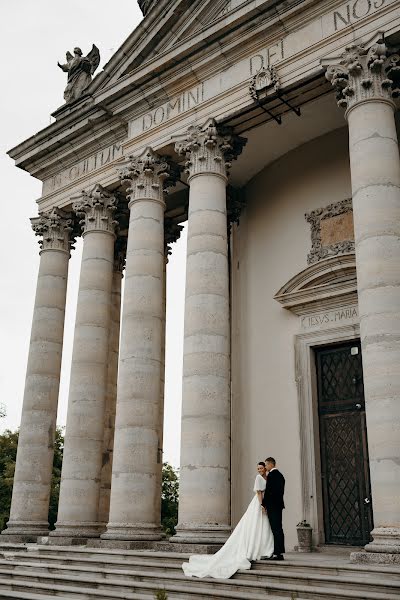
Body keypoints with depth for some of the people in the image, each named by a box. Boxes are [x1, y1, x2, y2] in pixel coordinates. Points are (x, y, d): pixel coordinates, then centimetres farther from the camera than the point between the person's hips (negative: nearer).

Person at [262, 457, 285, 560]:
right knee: (278, 529, 10)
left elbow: (268, 491, -16)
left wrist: (264, 504, -8)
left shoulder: (271, 475, -13)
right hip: (279, 505, 9)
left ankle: (277, 553, -9)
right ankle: (280, 553, 13)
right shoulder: (280, 475, 16)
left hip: (272, 505, -9)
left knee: (276, 529, -9)